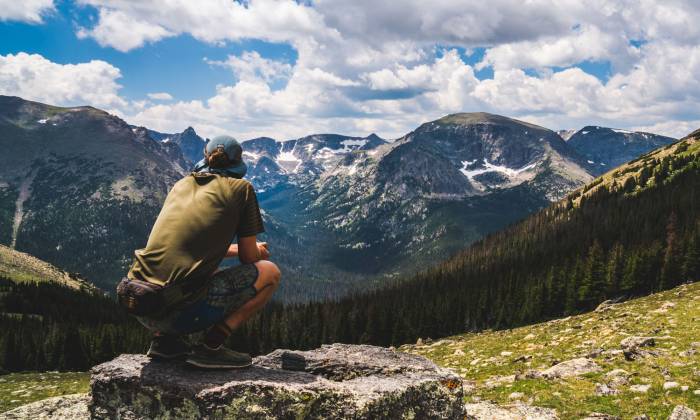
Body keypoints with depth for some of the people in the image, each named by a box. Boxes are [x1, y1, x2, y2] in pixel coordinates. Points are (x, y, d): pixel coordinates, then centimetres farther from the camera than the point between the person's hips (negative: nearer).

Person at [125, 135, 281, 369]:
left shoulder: (181, 185, 20)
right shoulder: (241, 188, 5)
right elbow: (248, 258, 8)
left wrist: (246, 249, 43)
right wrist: (255, 250, 33)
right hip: (180, 312, -7)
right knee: (269, 272, 9)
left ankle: (164, 340, 18)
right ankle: (211, 346, -1)